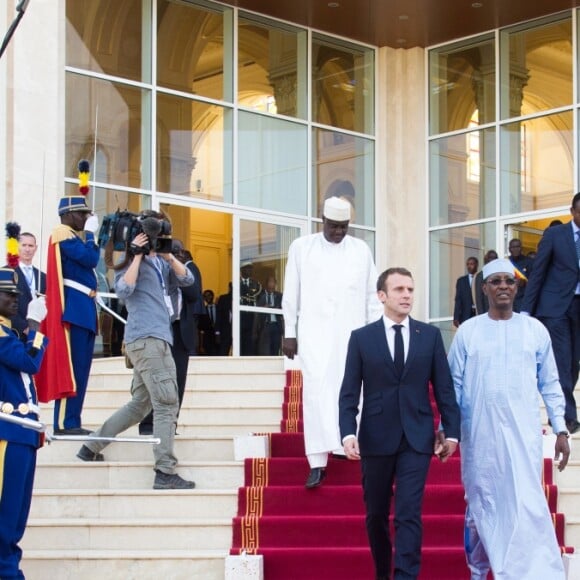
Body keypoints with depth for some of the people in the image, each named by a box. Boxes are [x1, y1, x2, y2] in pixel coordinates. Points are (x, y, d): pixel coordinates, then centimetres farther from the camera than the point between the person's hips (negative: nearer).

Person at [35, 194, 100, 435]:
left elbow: (90, 260, 15)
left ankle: (71, 422, 11)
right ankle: (65, 423, -12)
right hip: (73, 307, -10)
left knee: (79, 367, 9)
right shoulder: (63, 235, -7)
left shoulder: (73, 236, 21)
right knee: (71, 366, -11)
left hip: (82, 308, 10)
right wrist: (90, 233, -7)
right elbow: (90, 259, -17)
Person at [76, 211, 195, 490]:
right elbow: (123, 289, -18)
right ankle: (165, 472, -15)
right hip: (147, 338, -9)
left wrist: (168, 255, -3)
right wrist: (137, 255, -16)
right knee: (166, 403, -13)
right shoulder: (132, 261, -2)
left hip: (156, 338, 9)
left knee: (140, 404, 14)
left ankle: (92, 446, 22)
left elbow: (187, 279, 9)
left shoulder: (160, 263, 20)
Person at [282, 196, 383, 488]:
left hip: (352, 333, 2)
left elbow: (372, 296, 9)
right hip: (315, 333, -2)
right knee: (316, 392, -10)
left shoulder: (361, 250, 8)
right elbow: (291, 294, 6)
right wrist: (289, 333, 3)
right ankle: (318, 462, -13)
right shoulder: (301, 247, 5)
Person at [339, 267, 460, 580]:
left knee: (408, 514, -9)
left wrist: (451, 431, 1)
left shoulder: (430, 335, 5)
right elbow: (349, 392, 0)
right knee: (376, 514, 11)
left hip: (416, 438, -1)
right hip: (376, 437, 1)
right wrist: (348, 432, -12)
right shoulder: (361, 338, 3)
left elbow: (444, 387, 6)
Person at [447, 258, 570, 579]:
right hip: (480, 433, 0)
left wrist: (561, 430, 2)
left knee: (527, 505, -8)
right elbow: (454, 385, 5)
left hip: (523, 433, 0)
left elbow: (550, 384, 7)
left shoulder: (535, 330, 4)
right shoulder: (467, 331, 2)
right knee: (481, 504, 10)